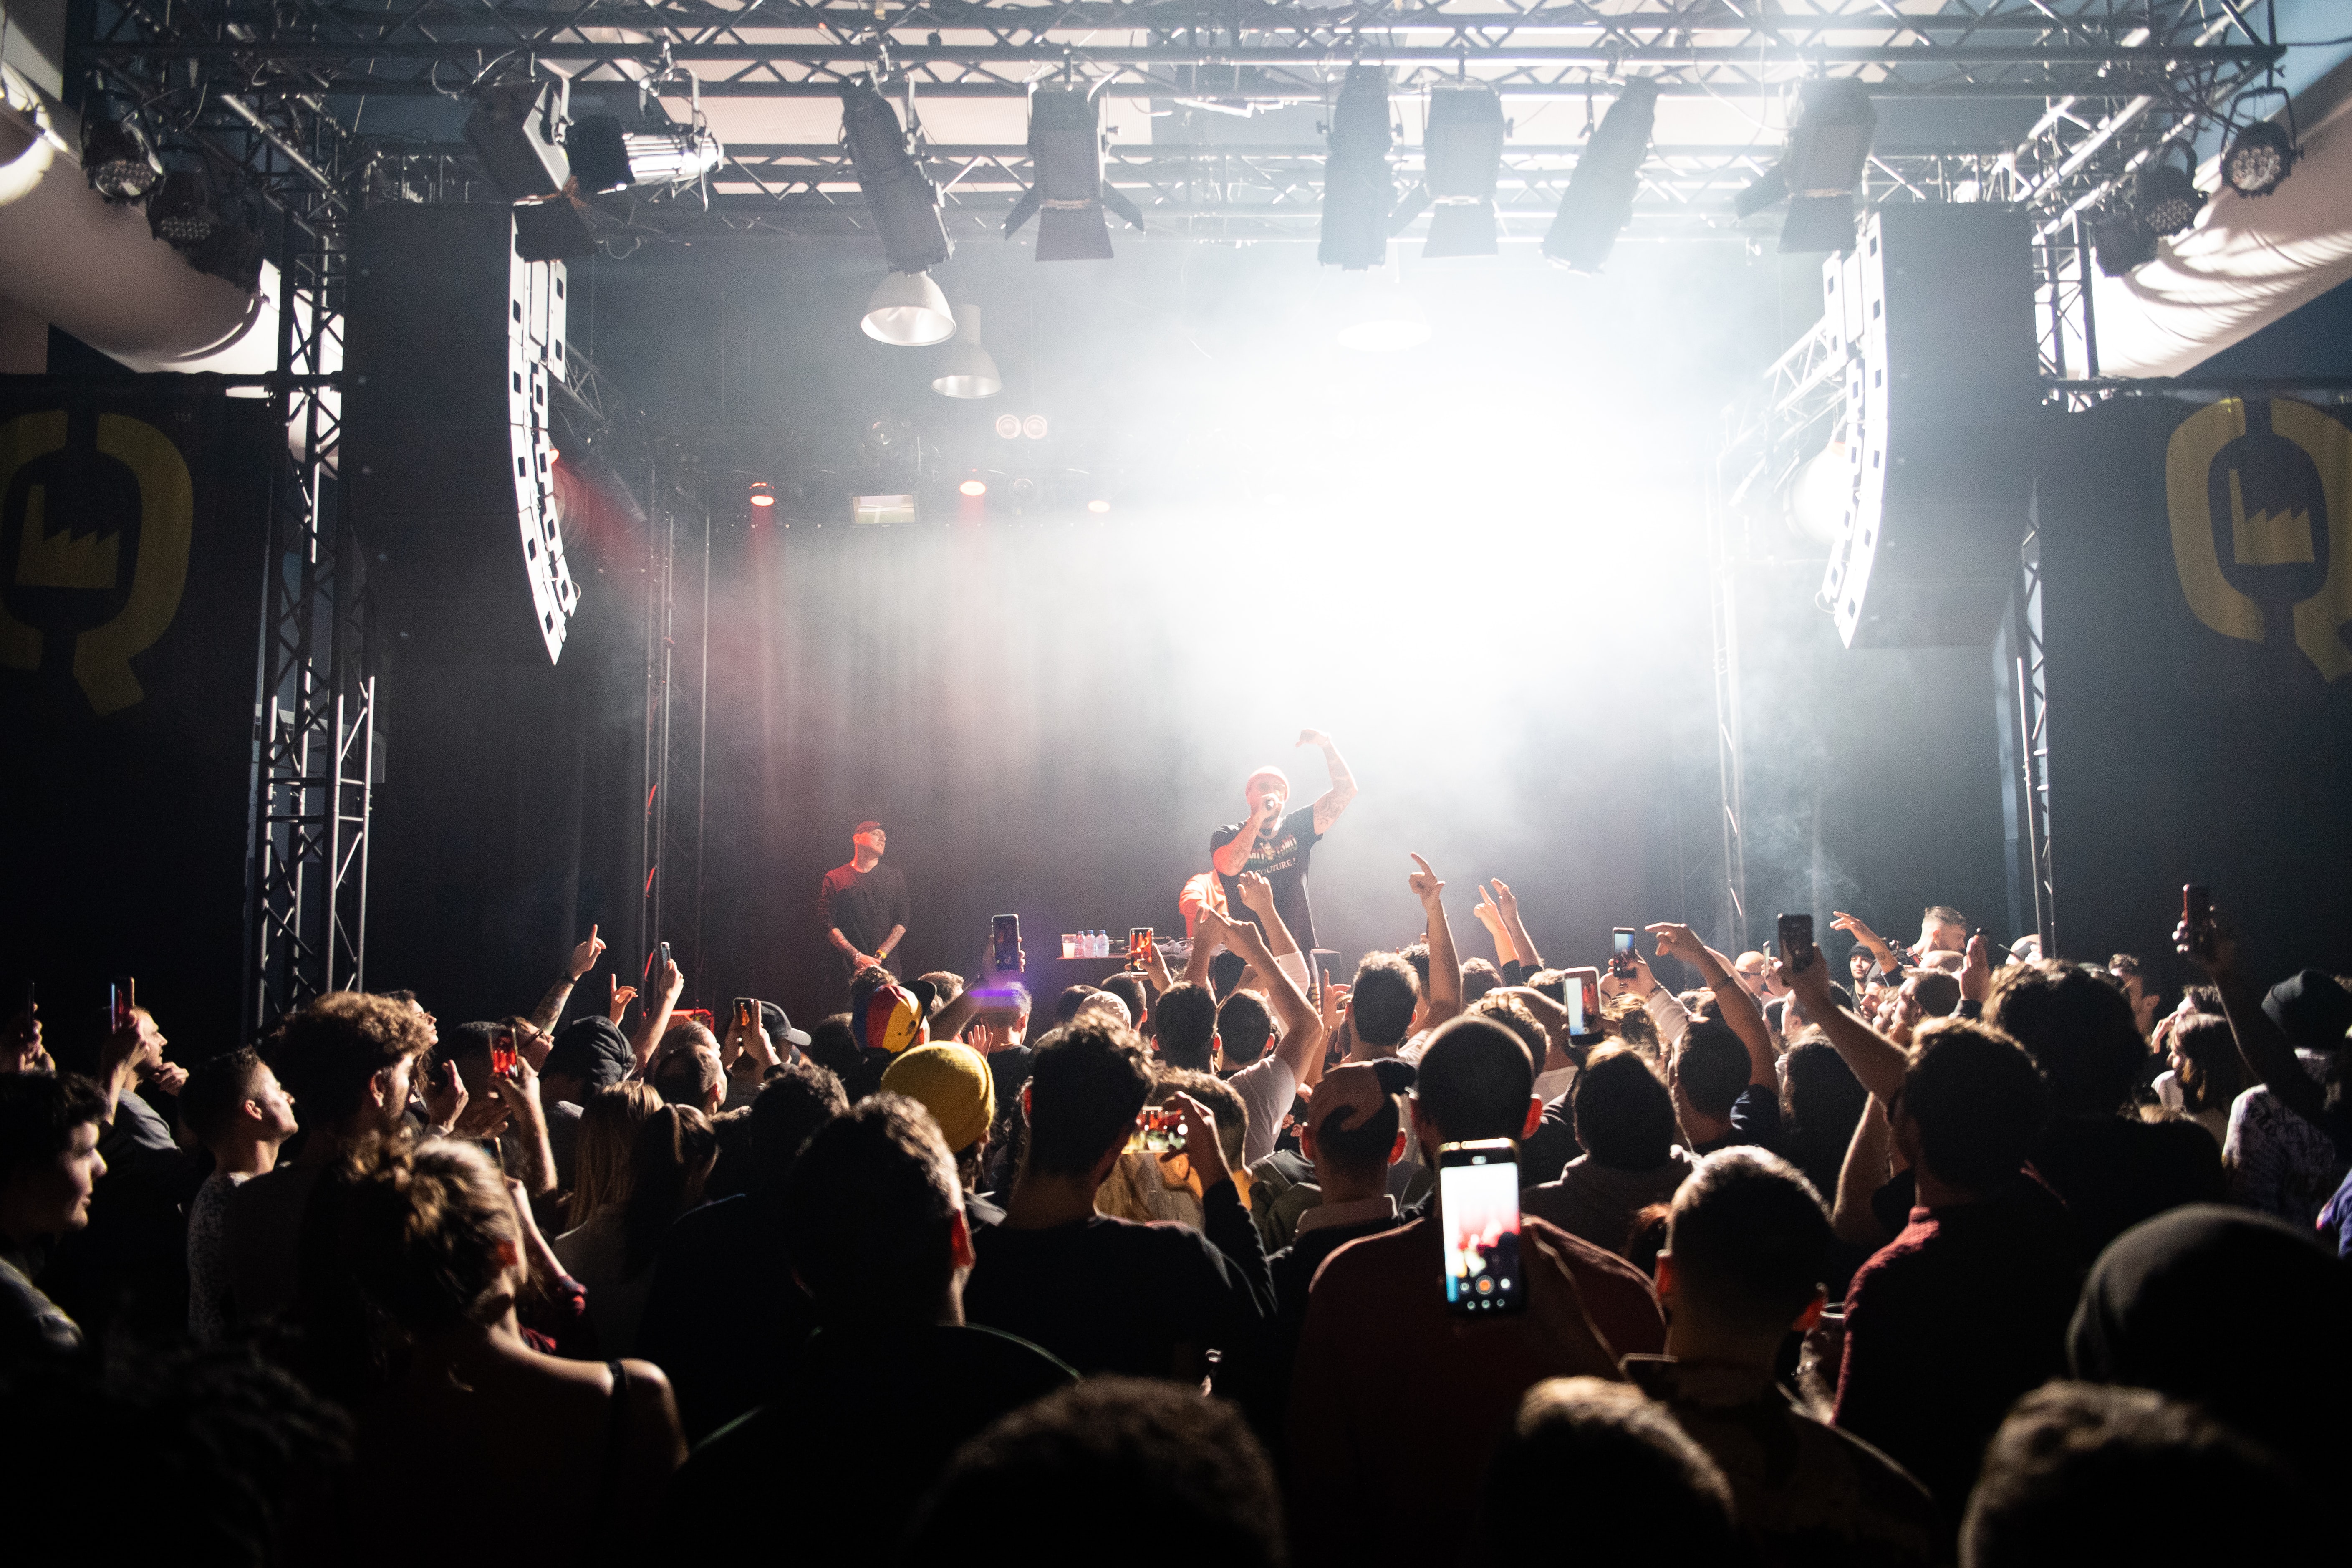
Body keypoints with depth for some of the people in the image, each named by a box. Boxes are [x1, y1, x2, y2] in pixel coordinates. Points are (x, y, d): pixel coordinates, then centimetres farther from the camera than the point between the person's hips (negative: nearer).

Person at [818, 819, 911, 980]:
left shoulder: (895, 876, 15)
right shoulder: (834, 878, 9)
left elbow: (902, 921, 8)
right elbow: (827, 924, 0)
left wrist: (880, 955, -6)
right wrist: (857, 957, -11)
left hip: (887, 963, 2)